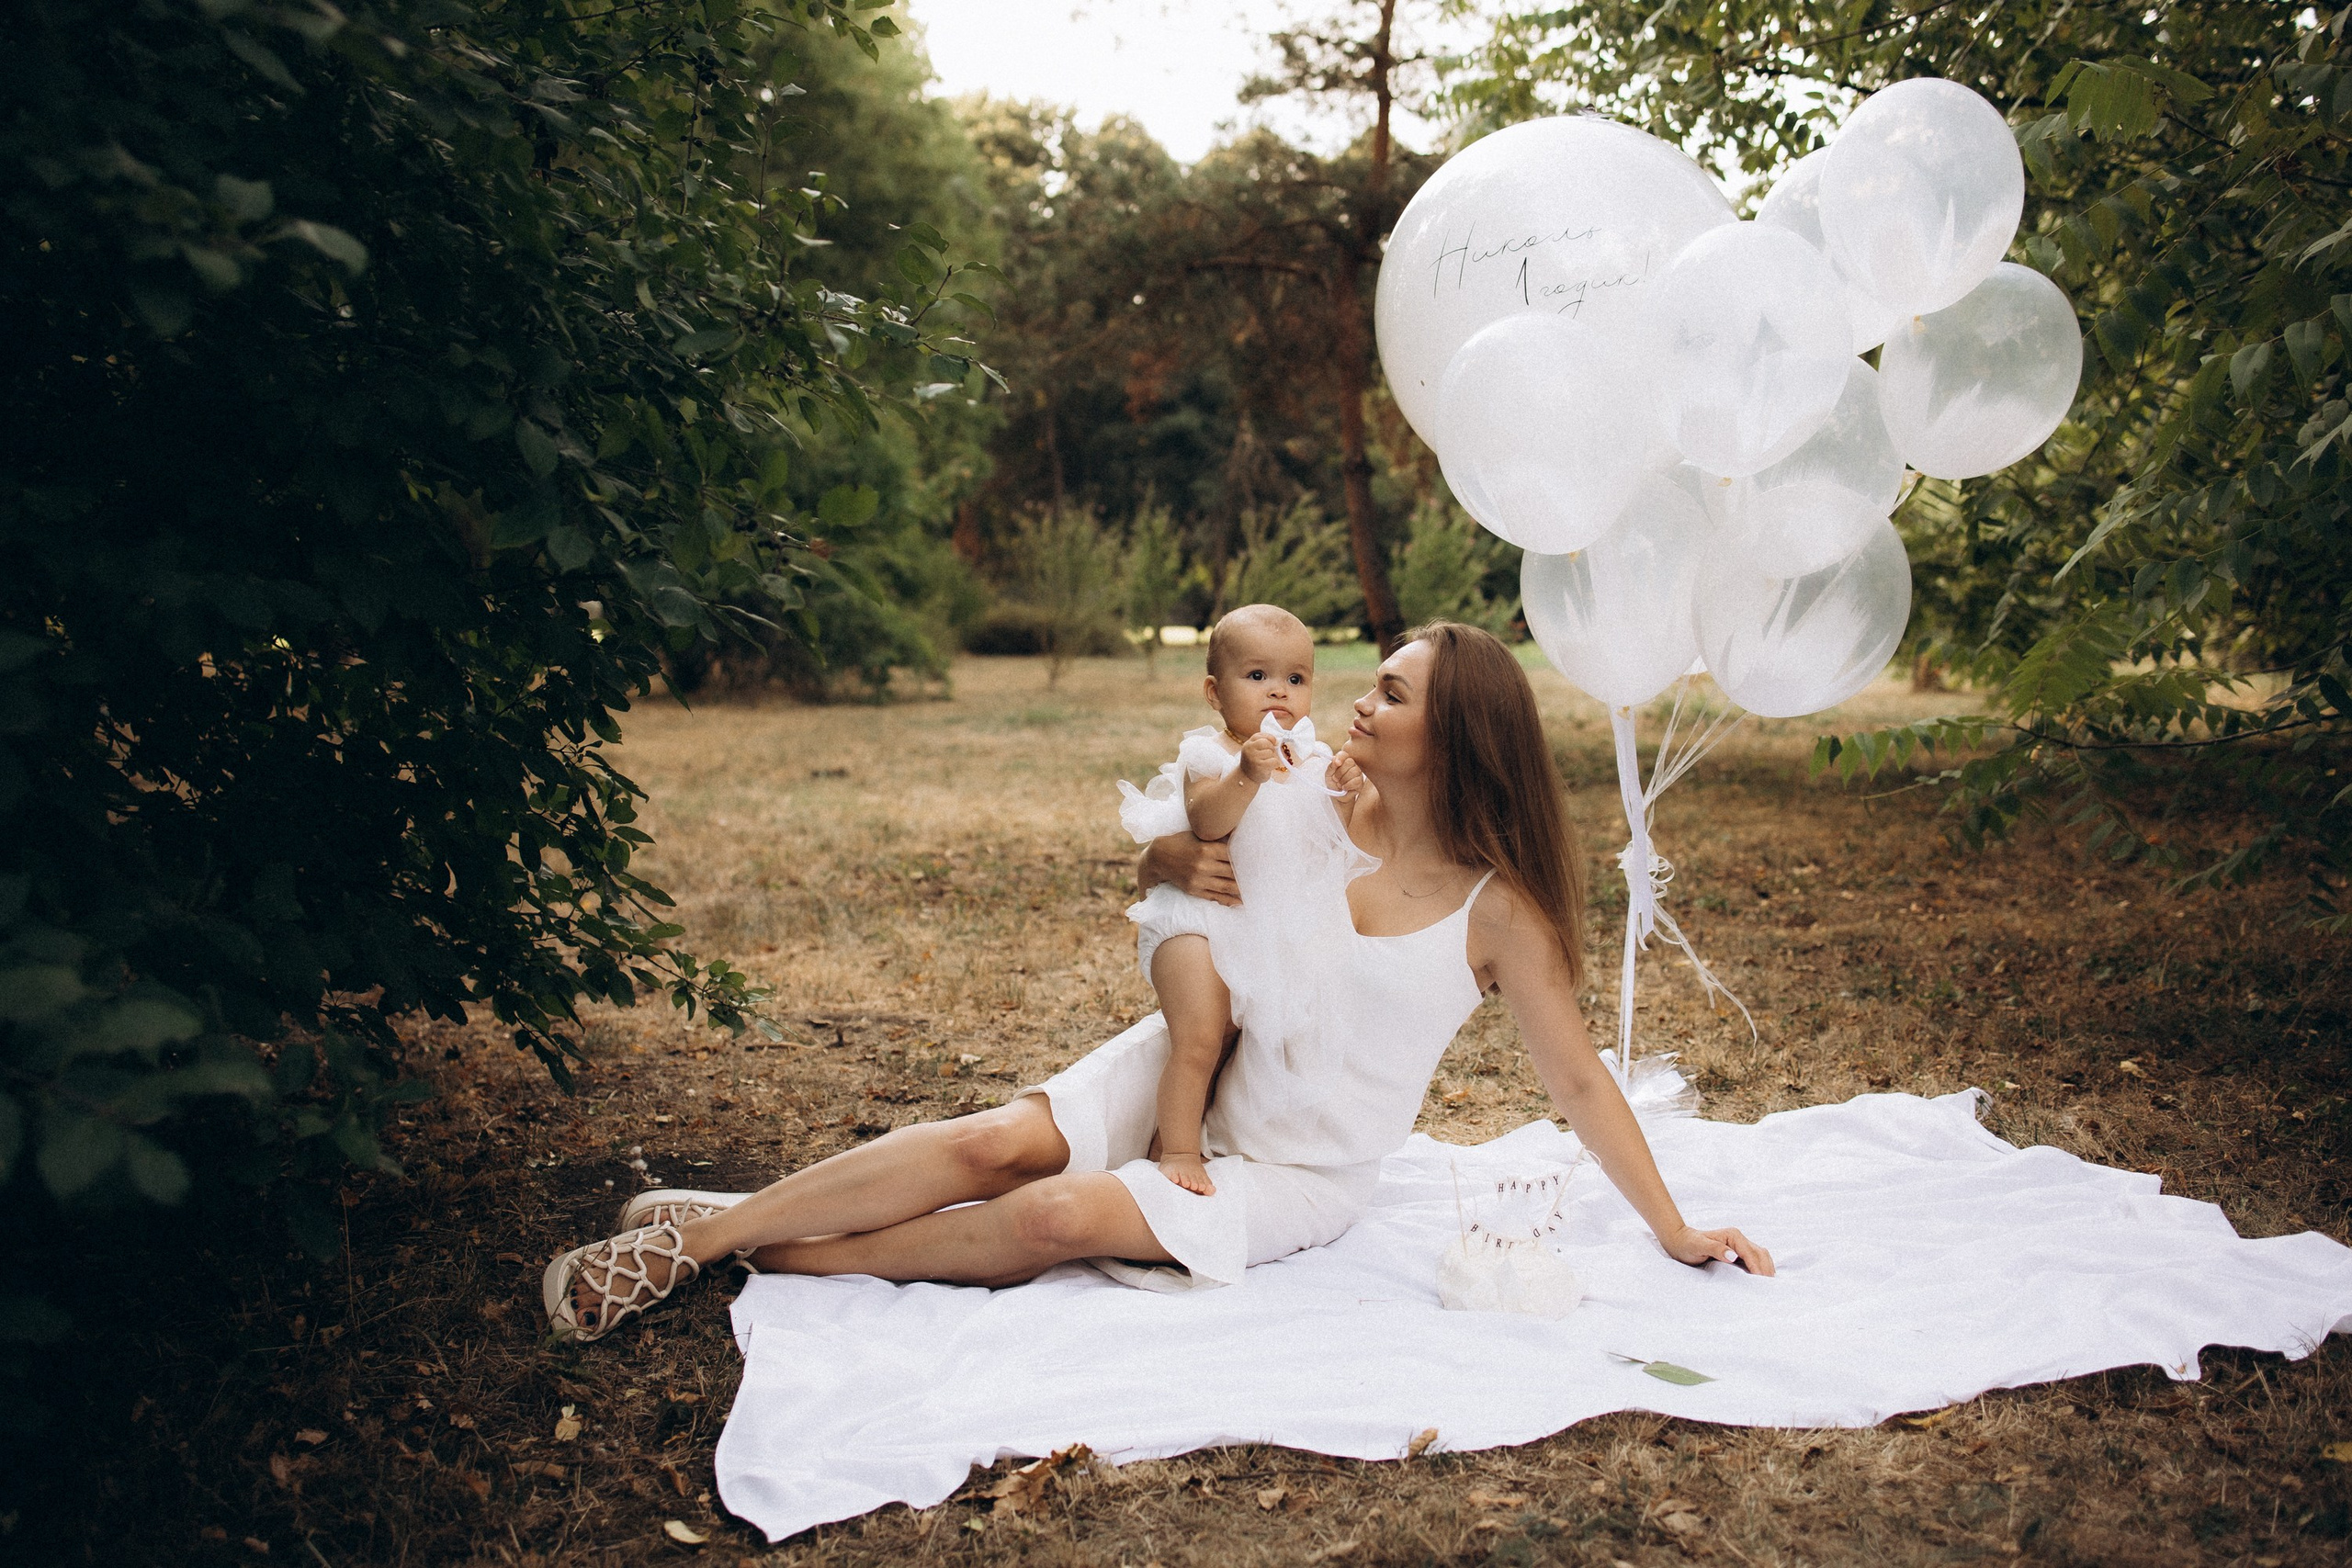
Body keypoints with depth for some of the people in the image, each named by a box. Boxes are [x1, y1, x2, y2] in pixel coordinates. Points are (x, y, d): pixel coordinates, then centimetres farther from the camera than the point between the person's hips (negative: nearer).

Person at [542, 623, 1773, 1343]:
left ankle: (788, 1259, -13)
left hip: (1298, 1173, -3)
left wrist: (1674, 1231, -7)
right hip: (1192, 1070, 4)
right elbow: (1155, 862, 9)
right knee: (995, 1142, -20)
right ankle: (710, 1226, -14)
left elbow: (1580, 1082, -8)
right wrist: (1179, 864, -15)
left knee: (1061, 1217, -25)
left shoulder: (1497, 911, -15)